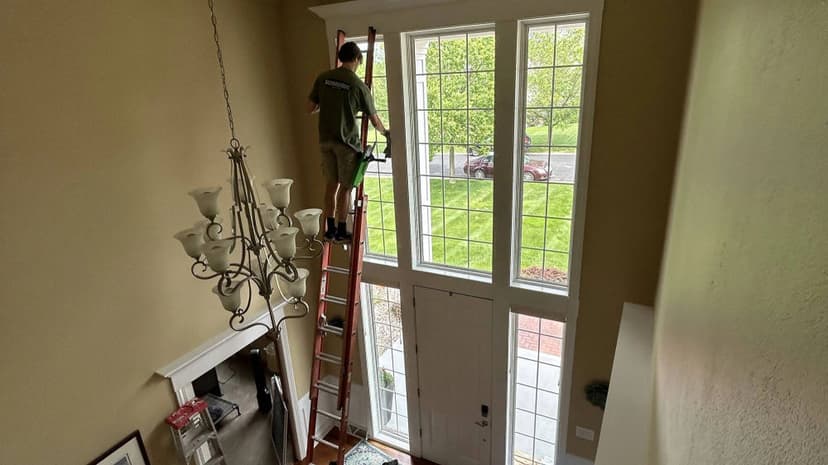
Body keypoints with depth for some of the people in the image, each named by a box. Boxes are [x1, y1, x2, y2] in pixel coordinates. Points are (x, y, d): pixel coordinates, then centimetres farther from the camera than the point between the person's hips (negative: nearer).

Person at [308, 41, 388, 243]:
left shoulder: (323, 78, 3)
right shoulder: (359, 86, -8)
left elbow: (310, 108, 6)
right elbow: (374, 120, -1)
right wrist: (385, 132, 20)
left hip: (325, 140, 5)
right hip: (347, 142, -5)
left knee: (331, 184, 13)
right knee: (345, 187, 5)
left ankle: (330, 229, 19)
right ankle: (341, 231, 12)